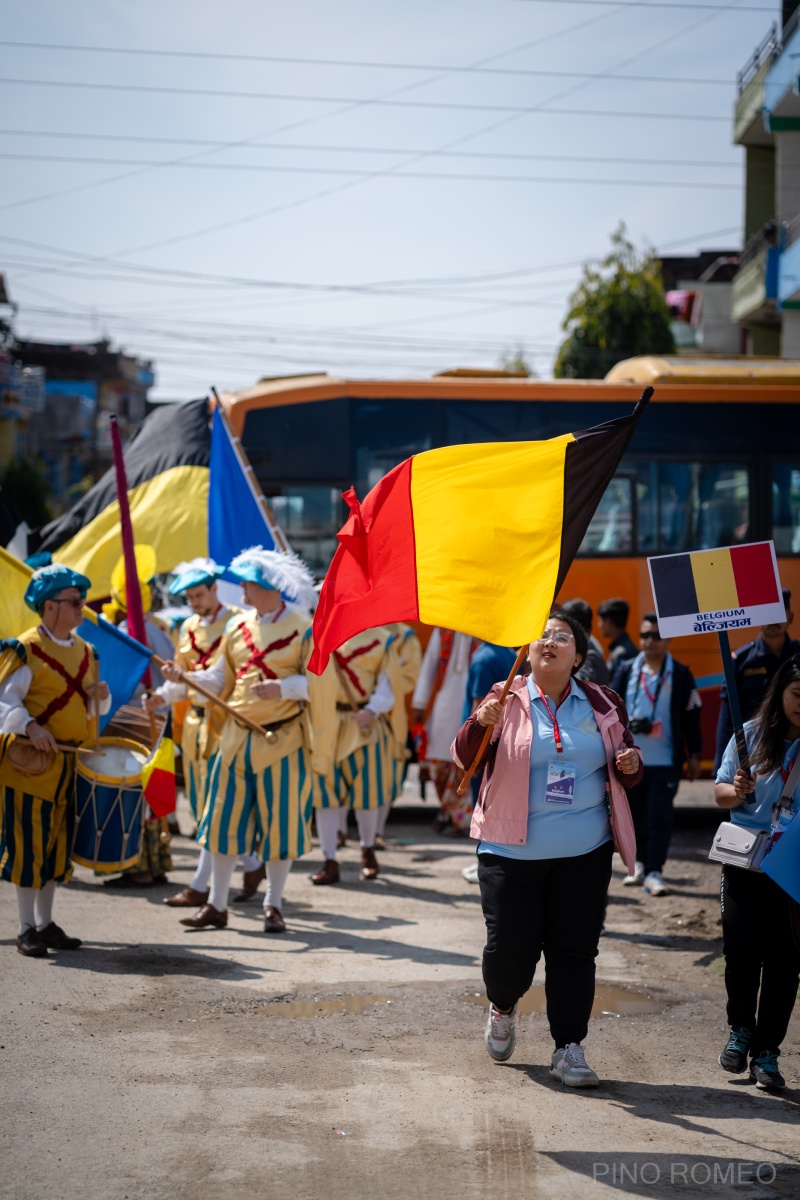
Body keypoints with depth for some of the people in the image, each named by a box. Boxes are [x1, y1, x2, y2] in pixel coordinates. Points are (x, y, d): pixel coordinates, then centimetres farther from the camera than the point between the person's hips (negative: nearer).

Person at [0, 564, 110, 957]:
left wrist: (100, 697, -1)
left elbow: (93, 708, 21)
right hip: (32, 763, -7)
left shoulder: (84, 651, 13)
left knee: (59, 843, 11)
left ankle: (46, 923, 20)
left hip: (72, 764, 7)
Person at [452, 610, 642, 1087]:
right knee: (510, 948, 0)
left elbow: (624, 772, 17)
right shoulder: (508, 700, -1)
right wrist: (481, 723, -29)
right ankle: (503, 1008, 31)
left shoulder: (603, 704, 7)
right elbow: (465, 759, -9)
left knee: (575, 949, 0)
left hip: (584, 854, 2)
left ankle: (569, 1048, 8)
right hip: (512, 851, -2)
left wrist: (630, 766, -7)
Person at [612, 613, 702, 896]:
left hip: (666, 761, -3)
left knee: (660, 817, -8)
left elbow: (691, 717, 3)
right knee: (636, 815, 11)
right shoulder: (626, 671, 7)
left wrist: (694, 755, 3)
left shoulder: (680, 674, 1)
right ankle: (641, 863, 27)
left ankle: (654, 872, -8)